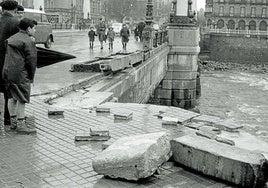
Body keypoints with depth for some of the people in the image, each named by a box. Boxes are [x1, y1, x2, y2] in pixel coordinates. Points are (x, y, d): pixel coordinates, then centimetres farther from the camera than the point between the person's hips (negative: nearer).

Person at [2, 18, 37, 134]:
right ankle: (21, 125, 0)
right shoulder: (28, 41, -12)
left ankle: (13, 120, 28)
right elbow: (31, 60, -13)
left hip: (7, 72, 9)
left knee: (12, 97, 17)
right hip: (21, 74, -9)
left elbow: (8, 56, 17)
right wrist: (31, 77, -3)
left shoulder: (11, 39, 15)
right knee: (22, 99, -3)